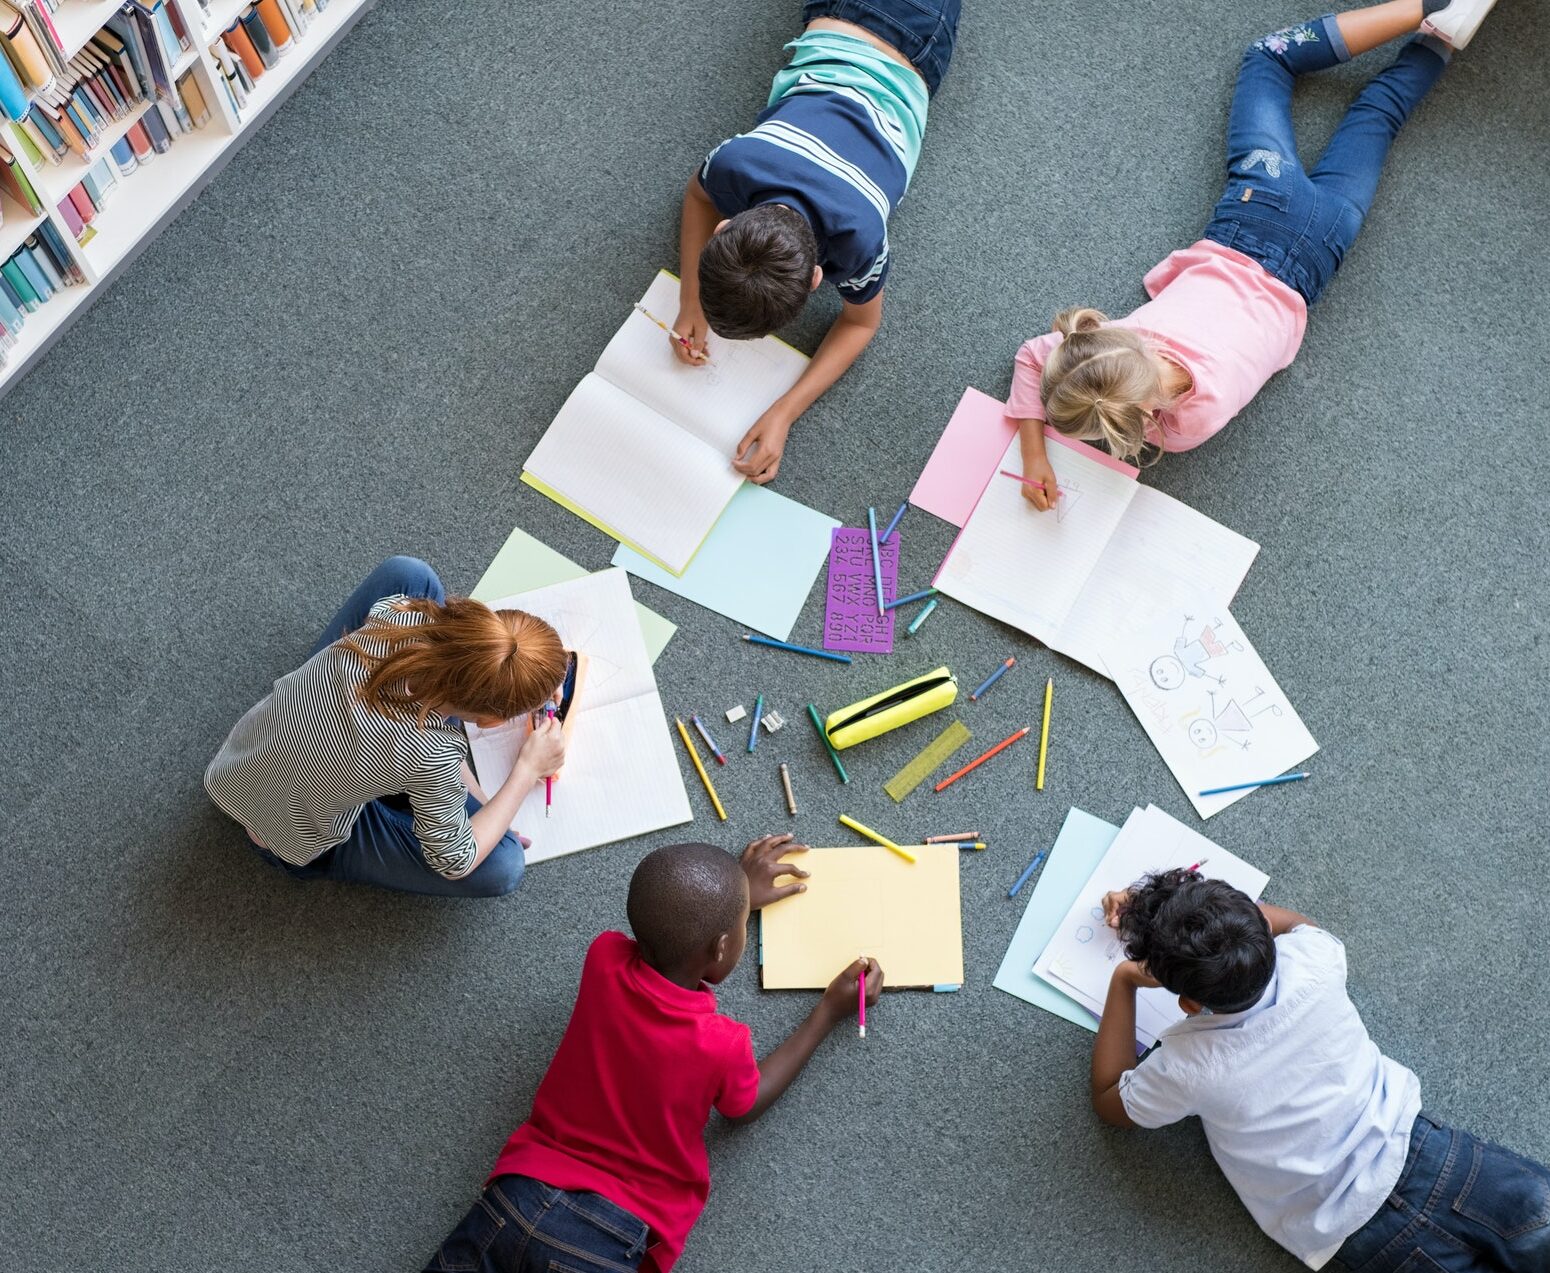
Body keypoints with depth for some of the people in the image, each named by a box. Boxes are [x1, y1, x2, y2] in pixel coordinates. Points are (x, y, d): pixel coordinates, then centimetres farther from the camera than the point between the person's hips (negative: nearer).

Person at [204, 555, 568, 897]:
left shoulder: (398, 610, -28)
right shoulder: (432, 759, -39)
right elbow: (455, 862, -19)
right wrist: (527, 770, -12)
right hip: (293, 841, -5)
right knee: (502, 867, -16)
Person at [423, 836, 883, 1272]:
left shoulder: (603, 959, -7)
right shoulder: (721, 1045, -18)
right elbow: (746, 1106, 8)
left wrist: (736, 893, 28)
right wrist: (829, 1012, 11)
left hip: (522, 1194, 5)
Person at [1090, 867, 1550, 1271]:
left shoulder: (1186, 1067, -23)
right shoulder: (1309, 961, -16)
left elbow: (1109, 1103, 2)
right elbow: (1294, 921, 13)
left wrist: (1123, 980, 0)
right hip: (1413, 1145, 2)